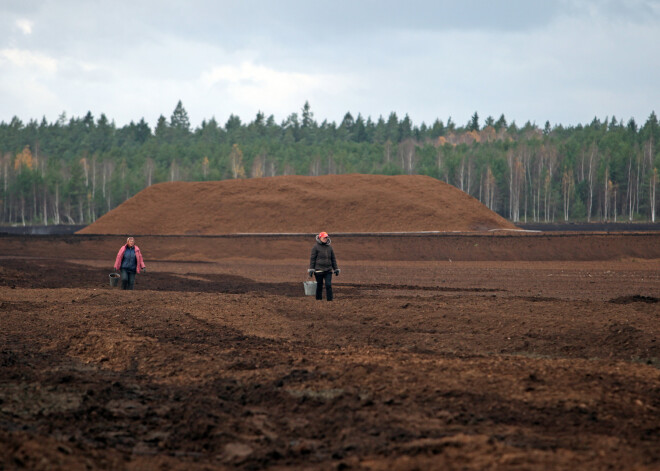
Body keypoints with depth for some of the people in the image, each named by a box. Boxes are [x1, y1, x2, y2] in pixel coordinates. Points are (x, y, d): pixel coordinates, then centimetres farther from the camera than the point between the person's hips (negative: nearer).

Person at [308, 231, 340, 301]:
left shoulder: (329, 247, 13)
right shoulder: (316, 247, -1)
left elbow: (333, 259, 18)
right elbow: (312, 259, -2)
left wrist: (336, 269, 16)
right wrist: (311, 269, -7)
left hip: (328, 270, 3)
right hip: (319, 270, -3)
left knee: (328, 285, -8)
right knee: (319, 285, 4)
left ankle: (330, 300, -6)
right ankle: (319, 300, 15)